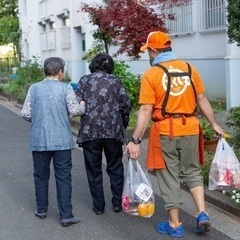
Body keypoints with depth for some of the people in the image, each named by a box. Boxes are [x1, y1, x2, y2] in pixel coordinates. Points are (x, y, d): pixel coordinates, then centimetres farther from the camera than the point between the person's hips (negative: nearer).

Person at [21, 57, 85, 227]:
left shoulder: (34, 88, 2)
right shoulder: (66, 88, -4)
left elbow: (25, 113, 0)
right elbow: (75, 110, -8)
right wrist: (83, 106, 13)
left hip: (39, 140, 2)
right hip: (61, 140, -2)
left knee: (41, 176, 15)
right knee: (63, 178, 3)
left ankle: (41, 210, 27)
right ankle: (66, 216, 4)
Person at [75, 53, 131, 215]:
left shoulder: (84, 80, 5)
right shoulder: (115, 81, 7)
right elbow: (126, 104, 0)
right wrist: (123, 124, 15)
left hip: (90, 131, -1)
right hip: (113, 131, 1)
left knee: (94, 169, 9)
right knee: (115, 168, 15)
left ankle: (98, 206, 14)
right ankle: (118, 203, 18)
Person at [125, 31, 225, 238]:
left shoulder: (151, 74, -8)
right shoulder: (189, 69, 3)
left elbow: (146, 111, -13)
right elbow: (202, 100, 7)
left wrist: (136, 140, -9)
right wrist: (214, 125, 18)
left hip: (165, 131, -3)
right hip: (190, 128, 4)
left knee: (169, 177, 9)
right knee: (192, 172, 20)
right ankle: (202, 214, 8)